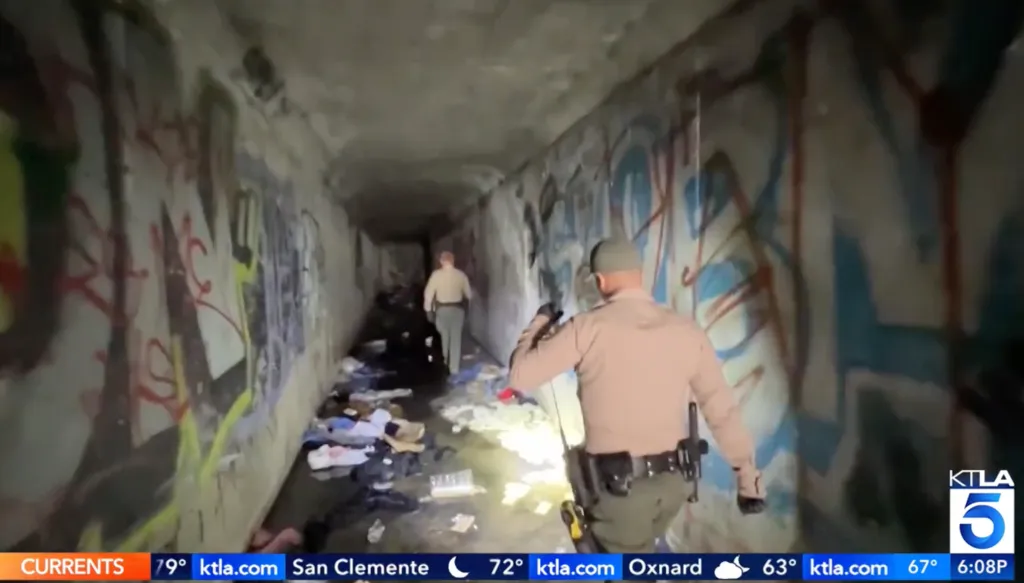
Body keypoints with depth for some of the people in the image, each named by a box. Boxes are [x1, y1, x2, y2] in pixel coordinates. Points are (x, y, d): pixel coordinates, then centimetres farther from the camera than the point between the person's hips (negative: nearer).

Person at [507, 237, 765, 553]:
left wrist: (539, 322, 10)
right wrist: (748, 477, 13)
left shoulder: (588, 328, -13)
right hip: (673, 480, 4)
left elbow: (520, 375, -8)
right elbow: (723, 410, 2)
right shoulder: (687, 331, -2)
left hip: (618, 483, -4)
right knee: (636, 549, 30)